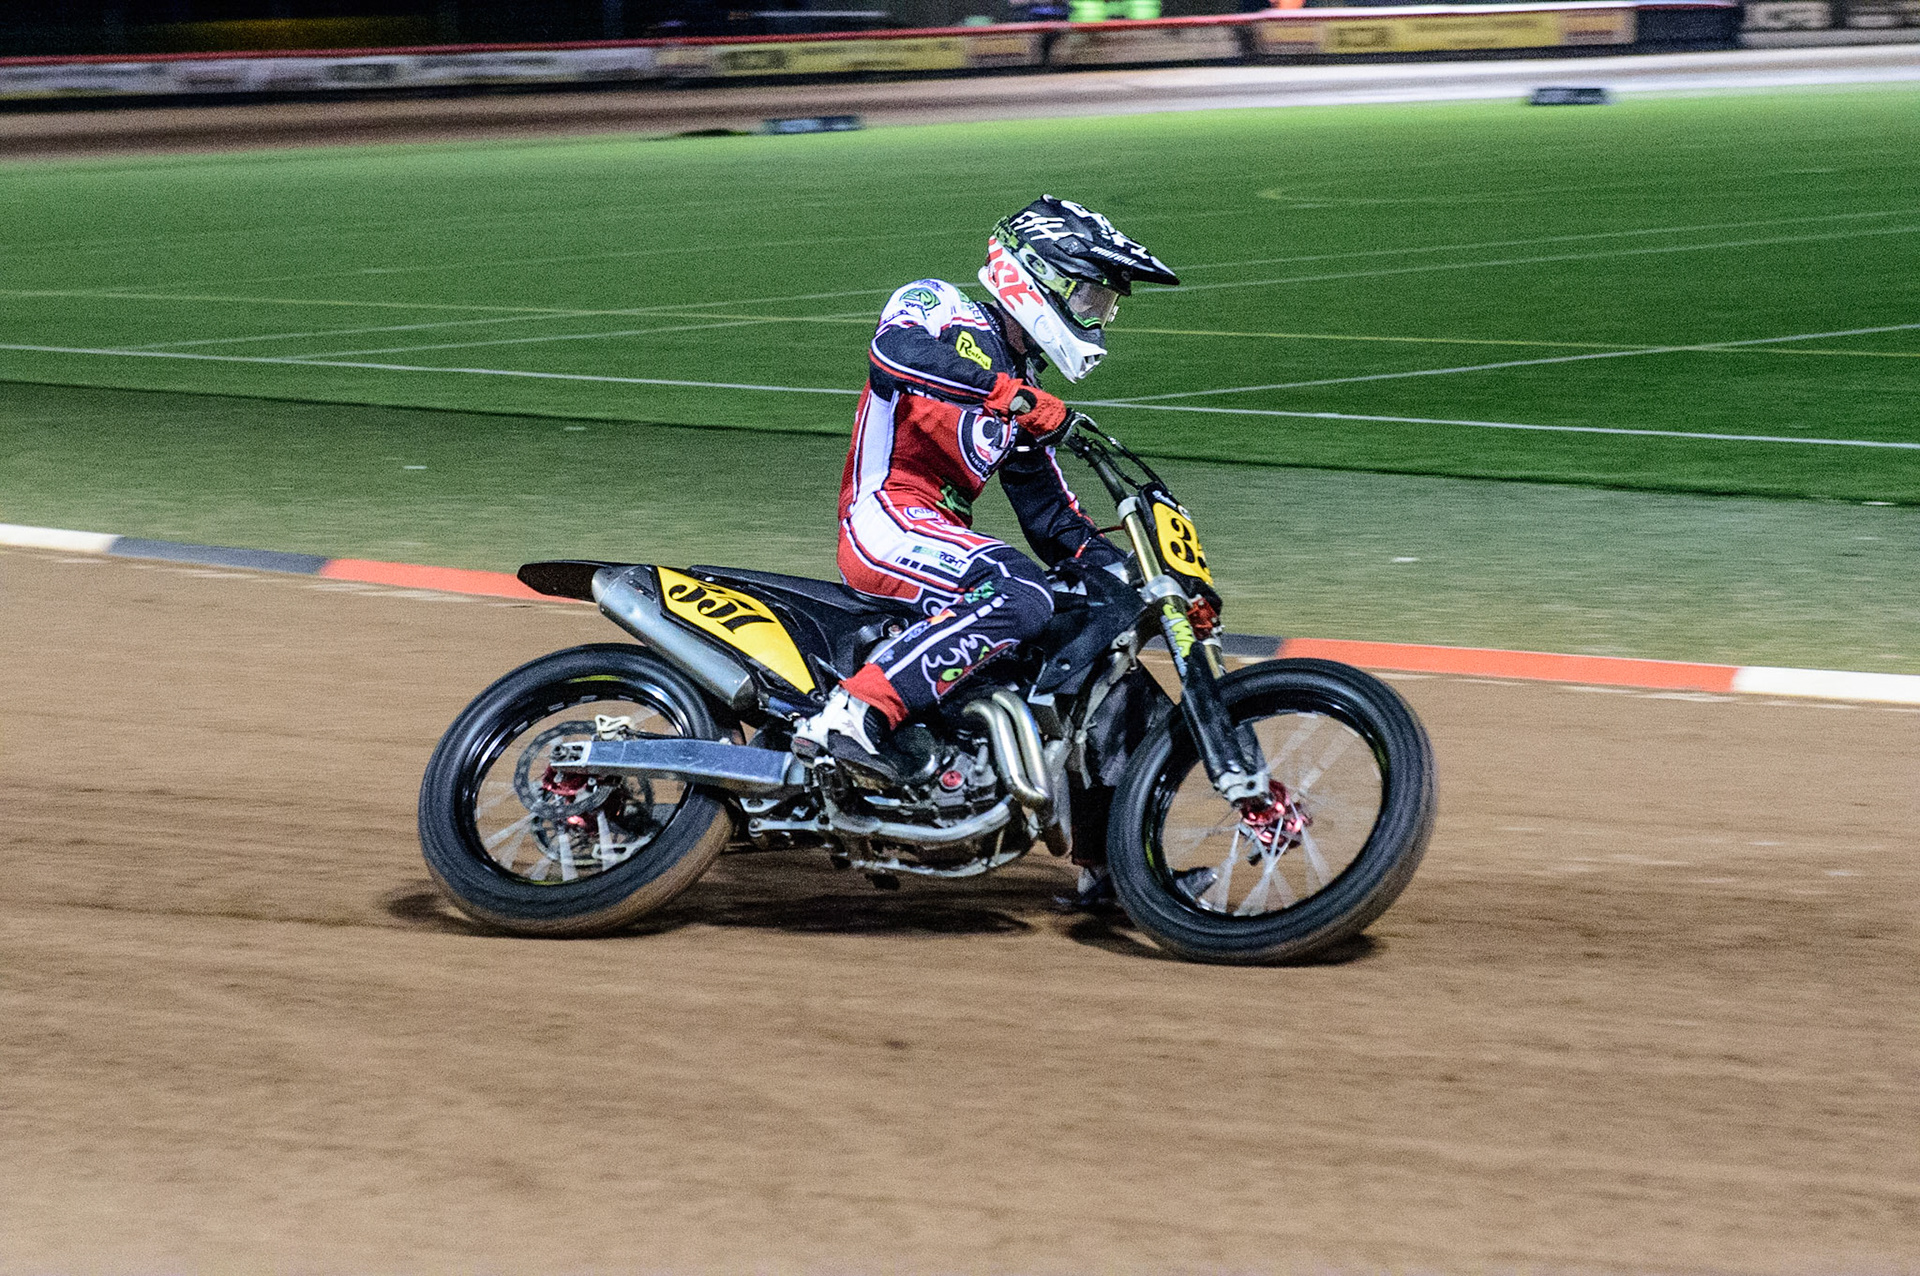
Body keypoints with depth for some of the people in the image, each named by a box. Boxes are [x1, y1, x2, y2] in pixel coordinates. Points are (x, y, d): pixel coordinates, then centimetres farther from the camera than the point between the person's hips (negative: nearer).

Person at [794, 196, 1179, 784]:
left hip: (940, 535, 10)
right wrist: (1009, 392, -35)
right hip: (885, 522, -10)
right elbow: (893, 350, -29)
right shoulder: (955, 319, -4)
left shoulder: (1021, 384, 22)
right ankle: (852, 714, -37)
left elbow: (1050, 515, 21)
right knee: (1019, 597, -32)